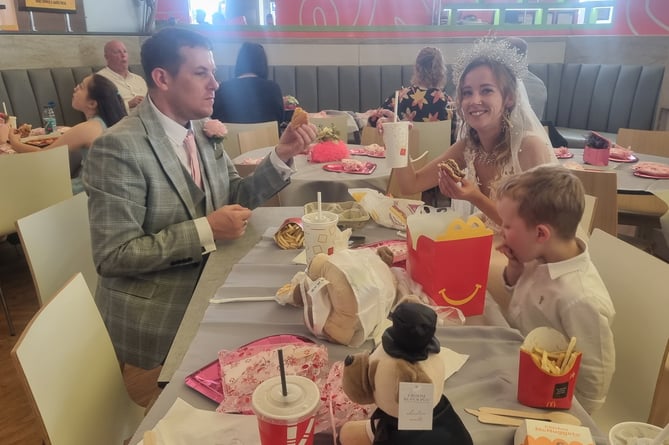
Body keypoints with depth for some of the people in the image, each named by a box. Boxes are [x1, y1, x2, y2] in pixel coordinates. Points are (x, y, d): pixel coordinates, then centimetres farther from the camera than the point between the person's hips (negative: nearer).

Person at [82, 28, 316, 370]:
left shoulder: (202, 130, 2)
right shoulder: (119, 147, -20)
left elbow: (235, 197, 6)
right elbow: (113, 256, -21)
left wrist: (281, 155, -8)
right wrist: (206, 231, -25)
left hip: (205, 284, 6)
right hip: (154, 314, -6)